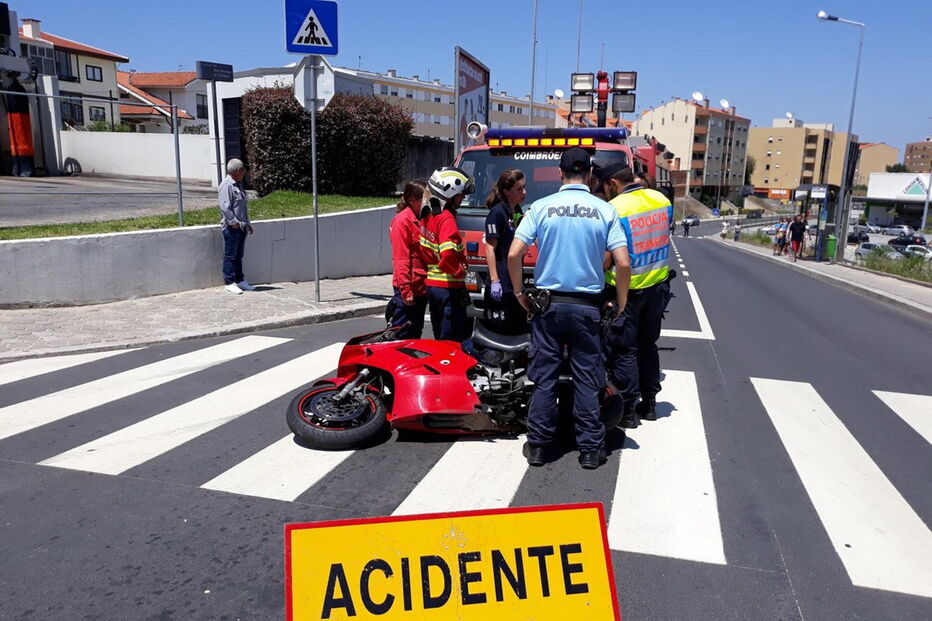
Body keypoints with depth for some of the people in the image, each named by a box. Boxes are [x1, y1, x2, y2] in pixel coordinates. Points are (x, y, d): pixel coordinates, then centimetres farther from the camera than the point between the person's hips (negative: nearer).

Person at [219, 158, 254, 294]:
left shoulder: (238, 184, 16)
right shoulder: (226, 185, -13)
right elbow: (225, 207, -19)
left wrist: (247, 223, 20)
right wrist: (234, 222, -18)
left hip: (241, 226, 9)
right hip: (232, 227, -9)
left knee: (238, 256, 15)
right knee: (230, 256, -2)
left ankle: (240, 280, 23)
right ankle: (229, 283, 3)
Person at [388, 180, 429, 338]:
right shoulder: (402, 221, -11)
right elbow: (400, 259, -16)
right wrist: (406, 291, -20)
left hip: (421, 288, 9)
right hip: (408, 288, -9)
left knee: (416, 334, 15)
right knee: (402, 334, -4)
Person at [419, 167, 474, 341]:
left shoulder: (427, 216, 12)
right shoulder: (446, 218, -16)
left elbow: (424, 252, 17)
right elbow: (448, 253, -28)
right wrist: (460, 271, -14)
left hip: (431, 283, 9)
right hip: (448, 287, -9)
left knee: (440, 337, 18)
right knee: (453, 340, -4)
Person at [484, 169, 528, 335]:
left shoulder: (517, 211, 14)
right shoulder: (497, 212, -11)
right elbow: (490, 248, -15)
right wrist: (494, 281, -20)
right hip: (502, 285, -9)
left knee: (520, 330, 15)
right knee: (500, 332, -5)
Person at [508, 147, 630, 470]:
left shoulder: (541, 207, -2)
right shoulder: (604, 210, -2)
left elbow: (514, 255, -8)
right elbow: (623, 264, -8)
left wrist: (519, 292, 6)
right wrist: (621, 304, 6)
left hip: (548, 303, 0)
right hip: (587, 307, 0)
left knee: (544, 378, 9)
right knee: (587, 380, 9)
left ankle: (538, 446, 16)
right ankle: (590, 449, 16)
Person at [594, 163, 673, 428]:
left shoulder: (614, 209, -19)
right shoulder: (662, 200, 2)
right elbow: (664, 236, 12)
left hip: (626, 290, -7)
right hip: (657, 285, 7)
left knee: (623, 350, 3)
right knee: (648, 344, 18)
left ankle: (627, 410, 7)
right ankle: (649, 403, 27)